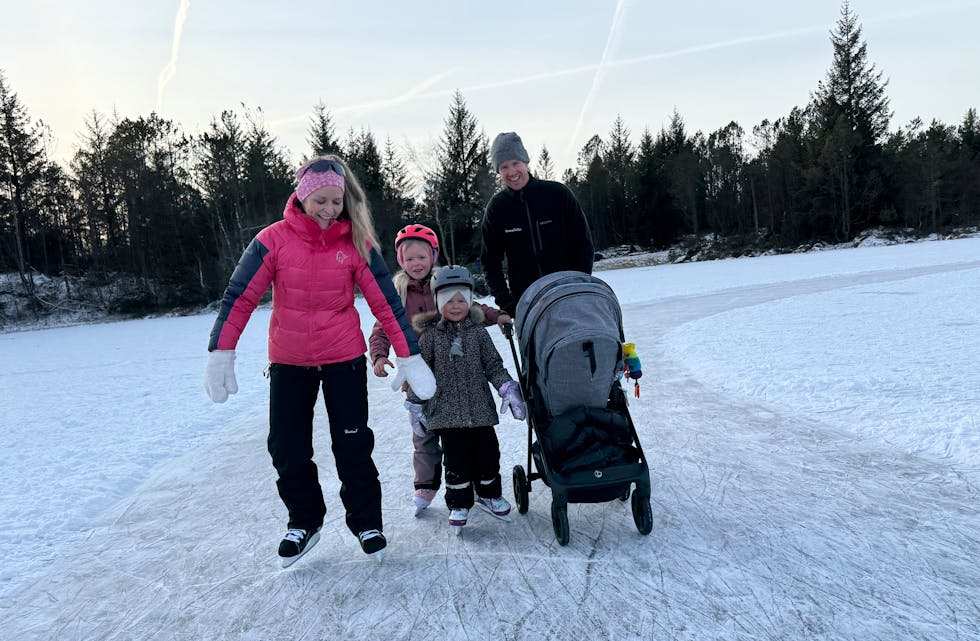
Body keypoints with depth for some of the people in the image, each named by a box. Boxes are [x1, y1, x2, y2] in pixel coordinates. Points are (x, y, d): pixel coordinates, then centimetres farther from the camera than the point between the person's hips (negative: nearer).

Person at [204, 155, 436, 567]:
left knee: (352, 444, 5)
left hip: (344, 357, -1)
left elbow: (387, 303, -7)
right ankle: (303, 521, 30)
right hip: (288, 361, 1)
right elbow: (240, 297, -8)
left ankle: (366, 521, 25)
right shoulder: (273, 240, -10)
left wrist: (409, 358, -9)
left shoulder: (356, 244, -9)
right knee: (287, 448, 8)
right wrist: (221, 355, -12)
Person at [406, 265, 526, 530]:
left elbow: (494, 365, 7)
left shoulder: (478, 331, 3)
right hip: (447, 410, -2)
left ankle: (488, 494, 32)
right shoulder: (430, 335, -1)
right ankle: (459, 503, 19)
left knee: (487, 451, 9)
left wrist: (509, 388, -3)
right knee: (455, 457, 1)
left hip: (480, 407, 2)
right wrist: (415, 403, 5)